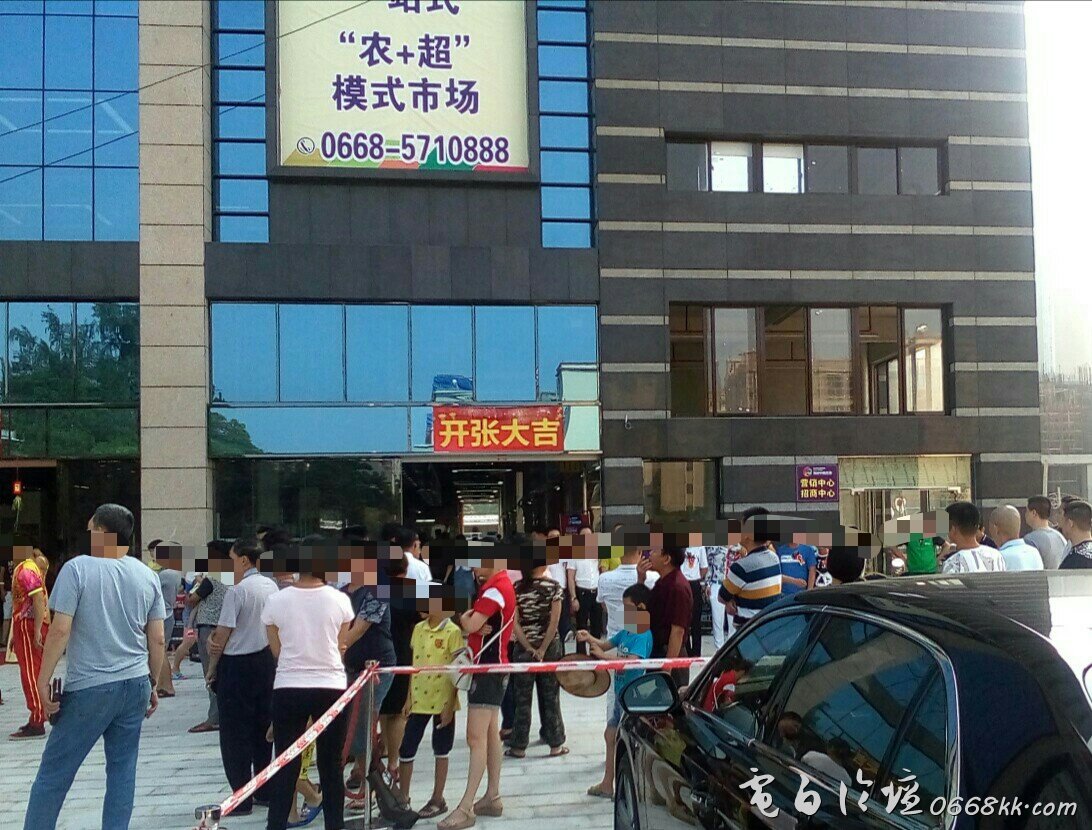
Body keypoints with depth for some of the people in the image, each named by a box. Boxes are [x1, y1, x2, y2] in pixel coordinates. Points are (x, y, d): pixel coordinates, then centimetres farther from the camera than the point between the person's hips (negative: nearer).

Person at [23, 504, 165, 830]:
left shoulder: (77, 568, -9)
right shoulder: (147, 576, 5)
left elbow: (60, 630, -13)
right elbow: (157, 639, 7)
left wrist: (43, 680, -6)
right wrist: (154, 685, 17)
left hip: (89, 688, -4)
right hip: (135, 684, 5)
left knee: (53, 773, 5)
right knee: (122, 769, 10)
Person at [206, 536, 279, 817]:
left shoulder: (237, 591, -17)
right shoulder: (271, 586, 4)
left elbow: (223, 633, -14)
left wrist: (212, 667, -1)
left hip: (238, 665, -7)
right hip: (267, 659, 7)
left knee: (235, 734, 2)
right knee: (263, 728, 15)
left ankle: (242, 799, 4)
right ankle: (265, 792, 22)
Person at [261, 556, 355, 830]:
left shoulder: (275, 601, -6)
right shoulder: (339, 600, -7)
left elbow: (276, 651, 4)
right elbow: (341, 646, 4)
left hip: (288, 689, 0)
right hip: (330, 688, 0)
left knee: (285, 766, 9)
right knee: (331, 766, 11)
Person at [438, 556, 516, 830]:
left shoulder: (496, 588, -18)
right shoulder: (497, 585, 14)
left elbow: (471, 625, -23)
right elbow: (476, 622, 10)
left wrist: (464, 618, -1)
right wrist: (472, 621, -12)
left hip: (489, 668, -11)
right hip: (492, 665, 11)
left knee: (476, 738, -11)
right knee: (491, 734, 14)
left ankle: (466, 808, -12)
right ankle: (492, 798, 21)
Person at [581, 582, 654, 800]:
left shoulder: (643, 635, -18)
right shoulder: (625, 632, 8)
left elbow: (633, 660, -30)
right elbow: (606, 644, 18)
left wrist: (603, 655, -28)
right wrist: (589, 639, -1)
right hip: (621, 692, 9)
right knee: (611, 735, 17)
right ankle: (607, 784, 29)